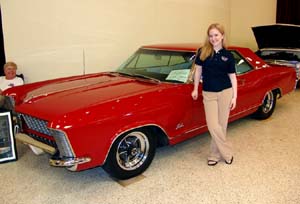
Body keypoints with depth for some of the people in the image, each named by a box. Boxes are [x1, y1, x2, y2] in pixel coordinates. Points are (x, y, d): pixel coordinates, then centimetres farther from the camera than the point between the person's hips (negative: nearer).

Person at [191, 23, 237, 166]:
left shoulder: (228, 55, 0)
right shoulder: (203, 52, 0)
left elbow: (232, 76, 3)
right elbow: (198, 70, 8)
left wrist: (234, 96, -2)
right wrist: (195, 89, 6)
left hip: (225, 92, 0)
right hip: (208, 94, 0)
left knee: (222, 125, 6)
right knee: (213, 126, -6)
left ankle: (215, 154, 23)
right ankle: (228, 153, 14)